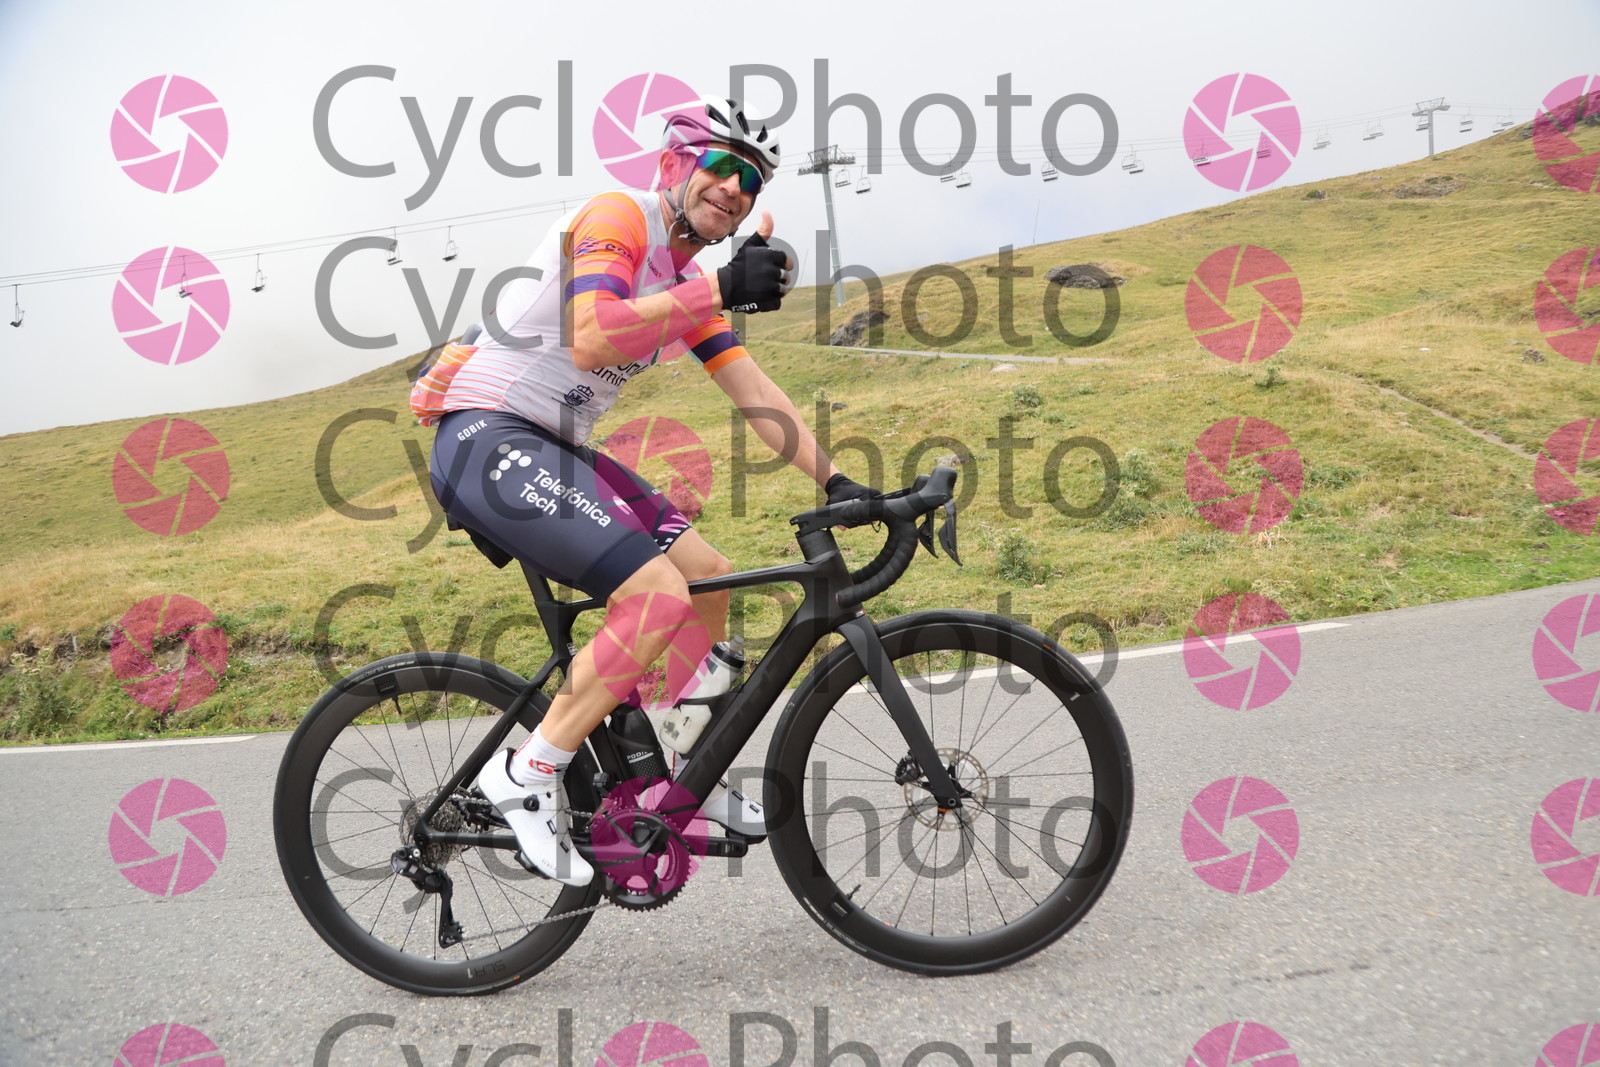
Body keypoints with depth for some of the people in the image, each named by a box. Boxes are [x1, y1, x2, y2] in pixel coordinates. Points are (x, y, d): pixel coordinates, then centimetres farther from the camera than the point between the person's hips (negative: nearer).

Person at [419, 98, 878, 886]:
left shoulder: (690, 284, 15)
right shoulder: (615, 217, -11)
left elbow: (755, 395, 11)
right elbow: (591, 342, -28)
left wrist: (835, 481, 3)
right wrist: (721, 294, -30)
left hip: (554, 451, 10)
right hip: (487, 441, -9)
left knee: (708, 577, 8)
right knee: (659, 595, -22)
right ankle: (526, 777, -10)